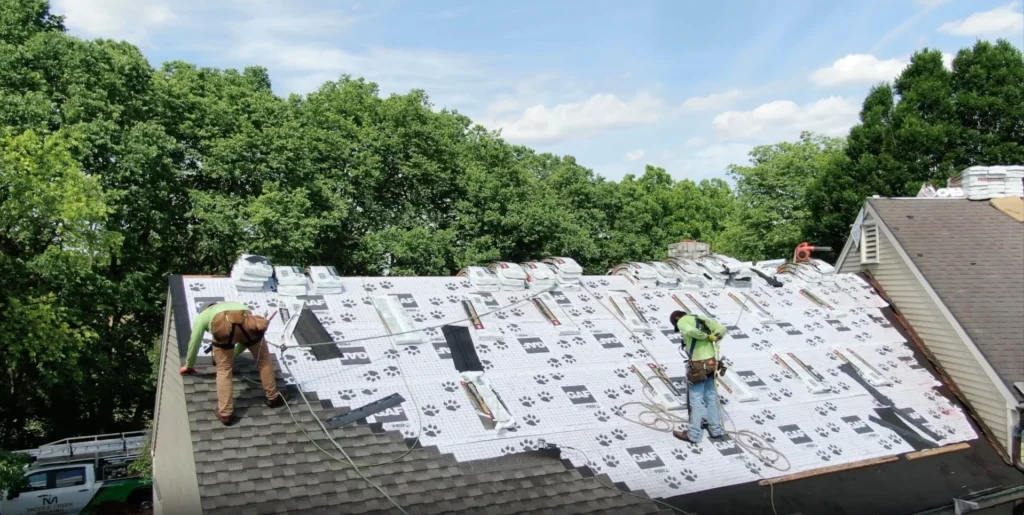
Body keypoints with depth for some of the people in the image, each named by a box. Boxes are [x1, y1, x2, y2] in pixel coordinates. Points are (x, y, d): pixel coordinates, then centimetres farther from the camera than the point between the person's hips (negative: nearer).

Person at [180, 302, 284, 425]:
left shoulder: (202, 315, 40)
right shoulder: (234, 305, 49)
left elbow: (194, 343, 42)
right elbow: (245, 337, 51)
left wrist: (189, 366, 56)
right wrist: (233, 355, 65)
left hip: (223, 325, -2)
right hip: (247, 320, 2)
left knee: (224, 370, 12)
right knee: (263, 359, 24)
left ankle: (225, 413, 11)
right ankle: (273, 398, 31)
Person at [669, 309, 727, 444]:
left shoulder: (682, 321, -6)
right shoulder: (702, 319, 15)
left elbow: (690, 330, -29)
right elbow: (722, 329, 4)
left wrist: (705, 336, -14)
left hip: (699, 365, -7)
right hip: (711, 362, 7)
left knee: (696, 400, 3)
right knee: (711, 396, 19)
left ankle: (694, 434, 12)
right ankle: (716, 429, 29)